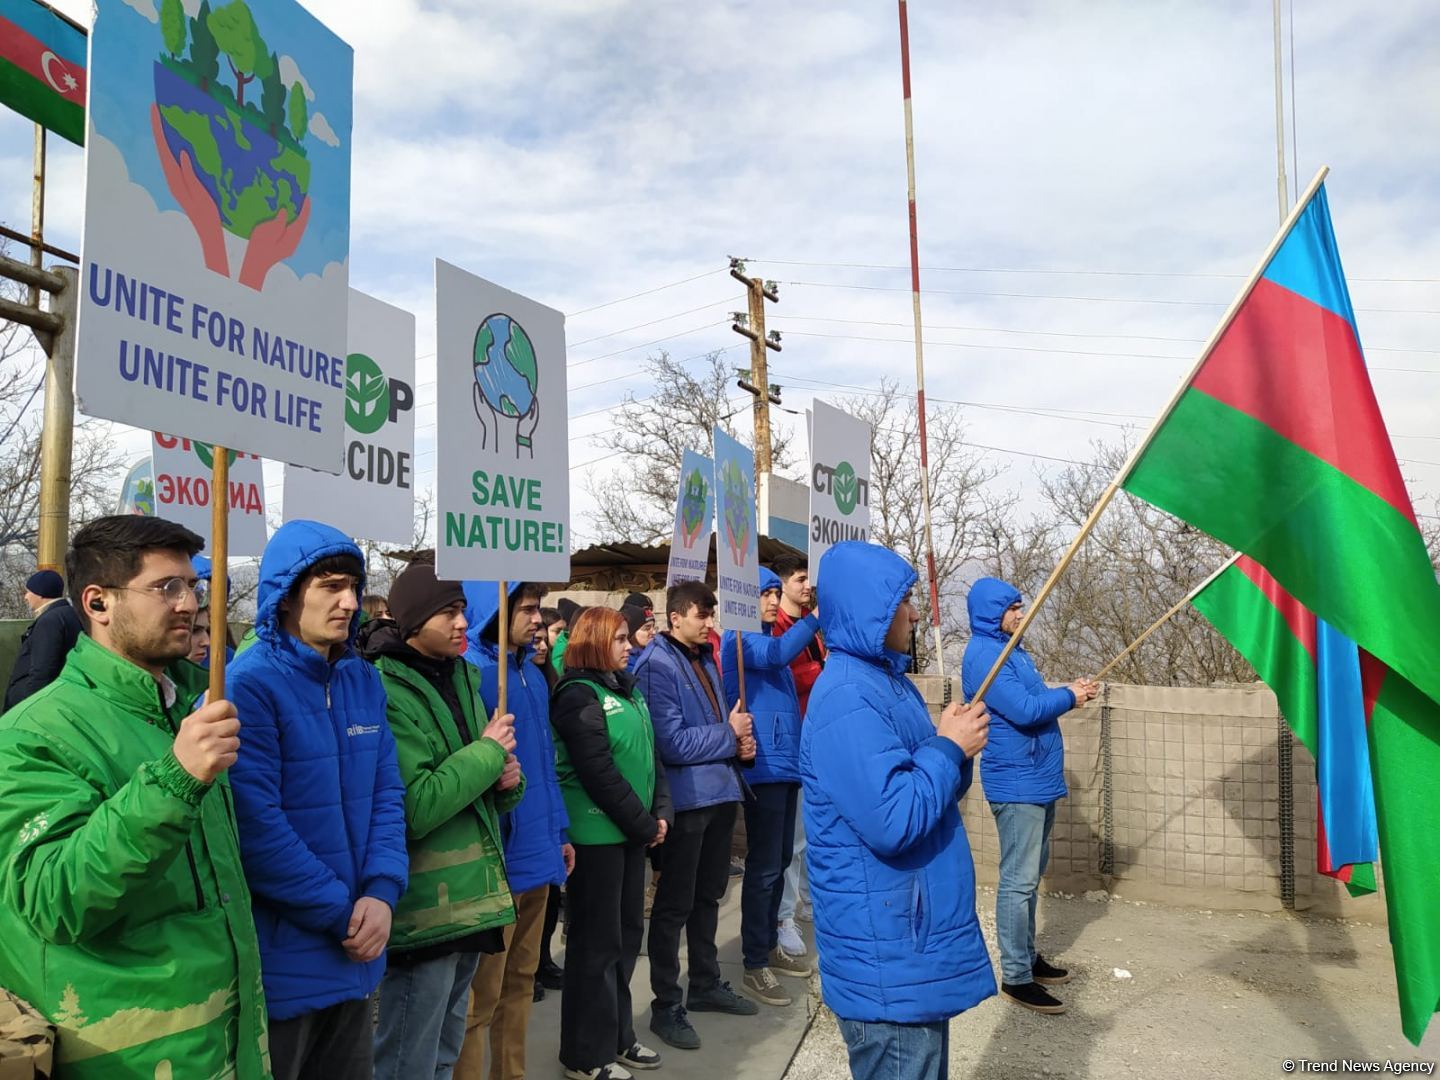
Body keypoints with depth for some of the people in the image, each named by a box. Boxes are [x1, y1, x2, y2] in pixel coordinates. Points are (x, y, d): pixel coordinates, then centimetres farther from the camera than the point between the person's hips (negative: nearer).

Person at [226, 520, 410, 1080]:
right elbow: (257, 825, -22)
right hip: (281, 961, -6)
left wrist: (381, 893, -10)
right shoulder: (248, 684, -17)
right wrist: (341, 914, -16)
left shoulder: (364, 681, 4)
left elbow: (387, 794, 5)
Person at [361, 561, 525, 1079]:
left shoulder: (461, 680, 9)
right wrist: (486, 752, -17)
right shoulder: (387, 693, -17)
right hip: (424, 910, -8)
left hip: (469, 900, 8)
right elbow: (413, 809, -26)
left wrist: (507, 780, -5)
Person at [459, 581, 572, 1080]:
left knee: (520, 980, 21)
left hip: (536, 852, 9)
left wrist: (559, 830, 15)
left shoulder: (533, 675, 10)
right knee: (481, 996, 4)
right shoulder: (470, 674, -16)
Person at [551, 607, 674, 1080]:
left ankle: (618, 1036, 29)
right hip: (597, 833, -8)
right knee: (597, 940, 2)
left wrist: (660, 812, 1)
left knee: (627, 933, 15)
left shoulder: (627, 689, 12)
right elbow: (600, 774, -19)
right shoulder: (579, 695, -14)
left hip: (631, 830, 8)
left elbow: (649, 755, 14)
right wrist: (644, 825, -13)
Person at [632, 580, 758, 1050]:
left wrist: (740, 740, -3)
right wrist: (729, 735, -14)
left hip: (720, 791, 8)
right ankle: (666, 1006, 17)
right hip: (685, 798, -8)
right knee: (675, 904, 4)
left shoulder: (705, 659, 10)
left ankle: (706, 985, 36)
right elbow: (671, 743, -24)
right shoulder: (658, 666, -17)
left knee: (708, 895, 20)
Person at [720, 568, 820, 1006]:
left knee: (780, 861, 16)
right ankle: (754, 966, 5)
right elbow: (777, 655, -31)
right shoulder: (739, 639, -9)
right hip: (763, 768, -9)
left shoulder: (769, 641, 18)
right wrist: (817, 614, -35)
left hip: (787, 765, 9)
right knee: (764, 866, -5)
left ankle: (769, 946, 29)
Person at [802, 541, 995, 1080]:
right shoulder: (848, 698, -23)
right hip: (887, 958, -10)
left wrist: (956, 747, -1)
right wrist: (949, 746, -16)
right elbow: (893, 821, -29)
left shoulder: (890, 682, 11)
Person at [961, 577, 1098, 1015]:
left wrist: (1069, 690, 2)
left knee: (1032, 873, 18)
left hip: (1038, 779, 11)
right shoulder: (984, 655, -19)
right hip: (1016, 783, -11)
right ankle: (1015, 977, 3)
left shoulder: (1010, 649, 14)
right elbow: (1024, 711, -24)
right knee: (1019, 880, -5)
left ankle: (1027, 957, 30)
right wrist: (1070, 697, -10)